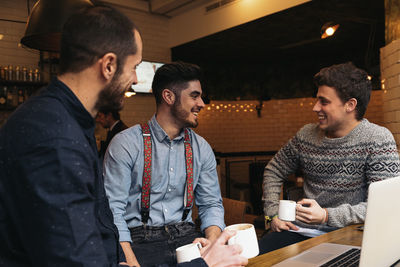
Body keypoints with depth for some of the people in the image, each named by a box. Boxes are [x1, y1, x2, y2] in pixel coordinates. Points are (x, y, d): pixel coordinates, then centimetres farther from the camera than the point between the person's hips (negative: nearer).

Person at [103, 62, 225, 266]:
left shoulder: (202, 148, 9)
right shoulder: (125, 143, -6)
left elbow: (211, 204, 11)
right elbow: (112, 209, -9)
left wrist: (212, 242, -9)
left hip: (186, 236, 4)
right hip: (140, 240, -4)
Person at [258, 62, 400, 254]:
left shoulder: (378, 140, -7)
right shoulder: (306, 135, 7)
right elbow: (274, 171, 18)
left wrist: (327, 216, -22)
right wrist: (273, 213, 5)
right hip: (301, 231, 4)